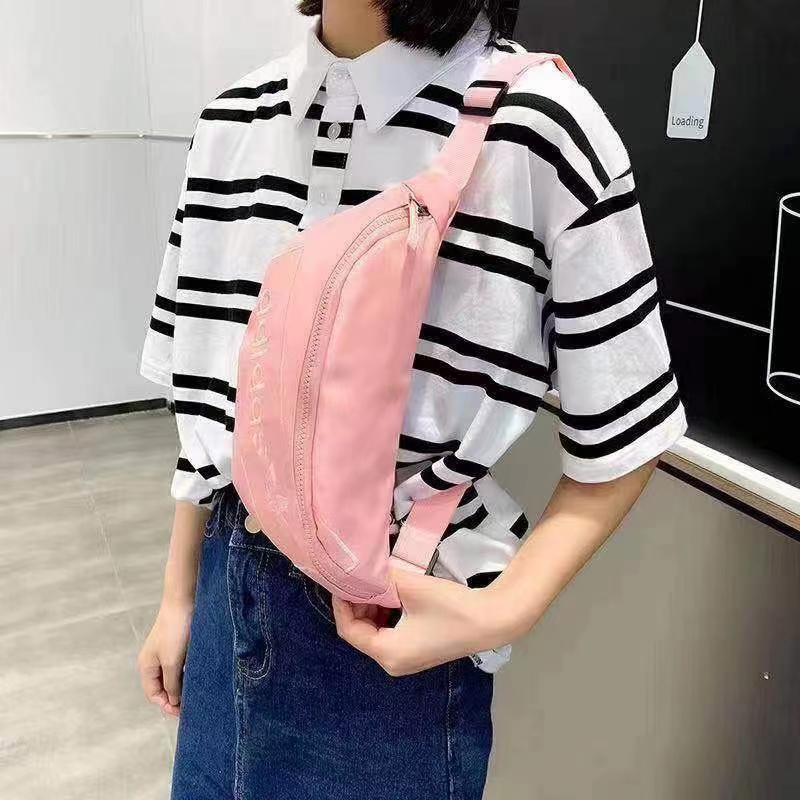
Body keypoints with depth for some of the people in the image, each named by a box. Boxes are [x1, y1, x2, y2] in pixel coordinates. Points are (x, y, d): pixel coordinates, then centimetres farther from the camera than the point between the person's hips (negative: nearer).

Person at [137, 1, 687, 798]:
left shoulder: (536, 130, -19)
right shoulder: (233, 121, -1)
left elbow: (619, 440, -10)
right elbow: (211, 392, 5)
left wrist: (505, 610, -20)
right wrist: (178, 595, 10)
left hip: (398, 625, -5)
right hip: (232, 583, 6)